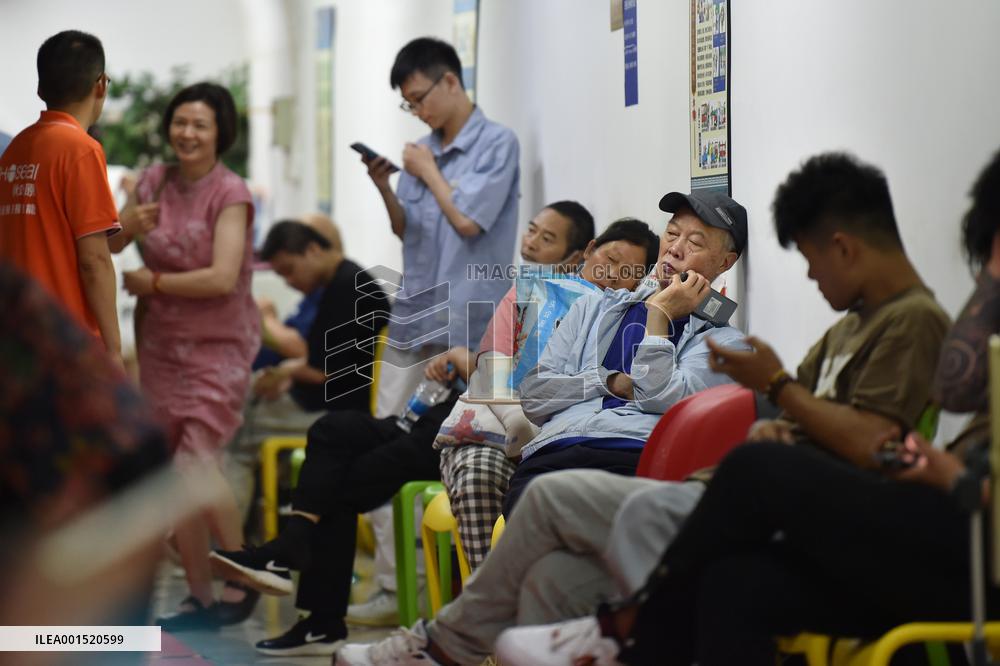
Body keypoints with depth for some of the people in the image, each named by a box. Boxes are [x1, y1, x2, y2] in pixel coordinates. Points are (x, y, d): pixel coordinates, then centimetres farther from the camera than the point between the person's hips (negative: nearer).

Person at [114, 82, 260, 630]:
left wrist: (151, 283, -12)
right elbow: (106, 246, 10)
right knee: (175, 473, 6)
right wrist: (128, 225, -12)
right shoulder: (154, 182, 4)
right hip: (161, 344, 6)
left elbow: (222, 278, -21)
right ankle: (200, 596, 16)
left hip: (218, 345, -5)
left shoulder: (230, 193, -11)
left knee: (196, 463, -16)